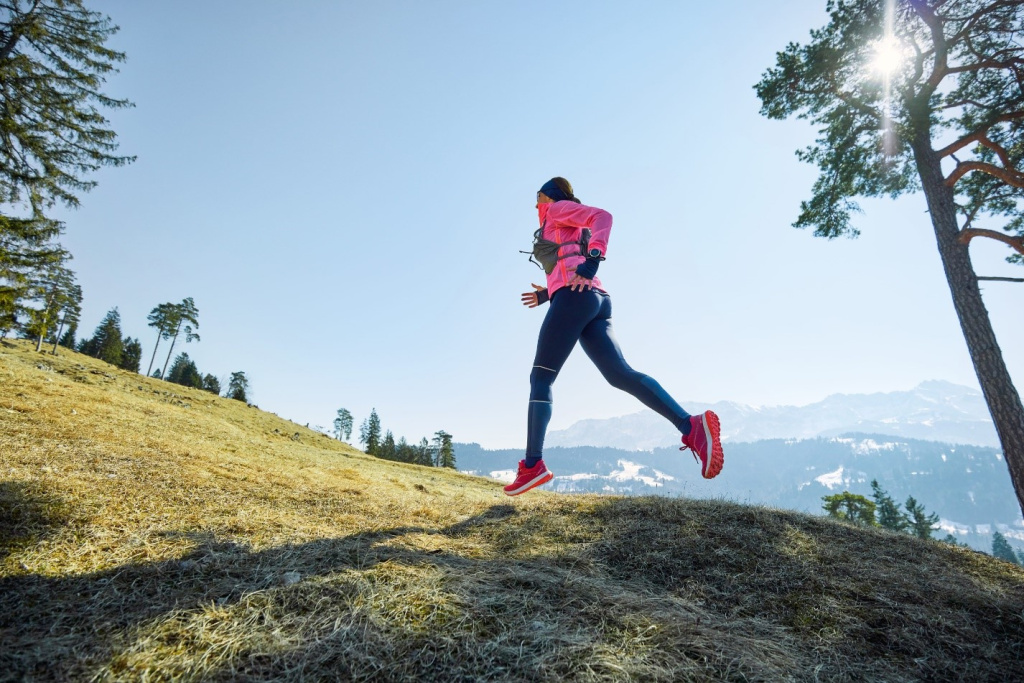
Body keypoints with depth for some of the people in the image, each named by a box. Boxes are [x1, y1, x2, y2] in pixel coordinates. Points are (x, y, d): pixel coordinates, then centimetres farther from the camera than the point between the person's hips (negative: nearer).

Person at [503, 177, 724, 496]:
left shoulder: (557, 208, 12)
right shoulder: (567, 232, 36)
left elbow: (602, 216, -6)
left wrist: (591, 261, -19)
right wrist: (547, 294, 37)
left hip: (574, 298, -9)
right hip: (597, 301, 9)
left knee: (540, 377, -8)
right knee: (620, 374, -8)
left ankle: (533, 464, -15)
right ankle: (691, 427, -25)